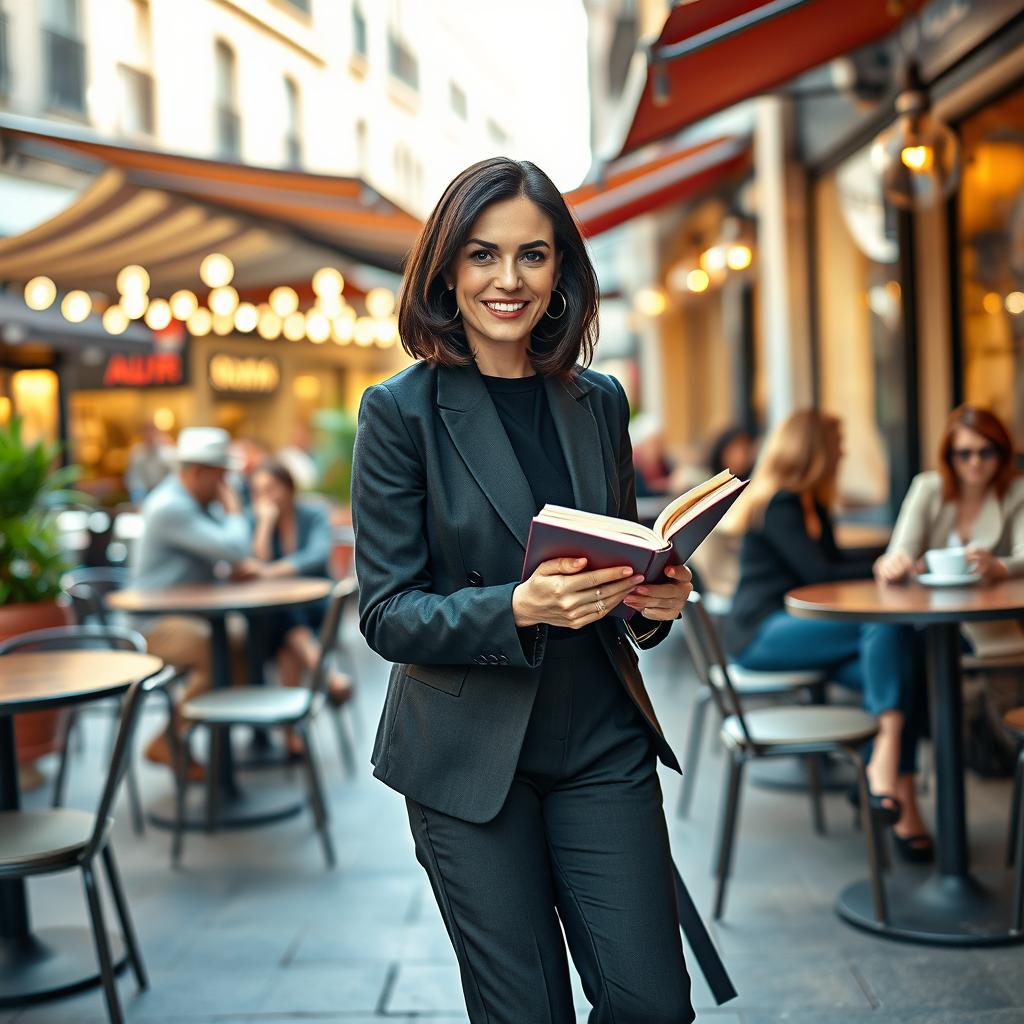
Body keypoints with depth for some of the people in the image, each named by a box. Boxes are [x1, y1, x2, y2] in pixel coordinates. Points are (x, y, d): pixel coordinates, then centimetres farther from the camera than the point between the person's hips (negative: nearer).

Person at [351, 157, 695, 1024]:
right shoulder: (402, 412, -7)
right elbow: (387, 614, -9)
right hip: (470, 757, -3)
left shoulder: (598, 402, 6)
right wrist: (519, 607, -26)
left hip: (602, 747, 4)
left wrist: (654, 600, -7)